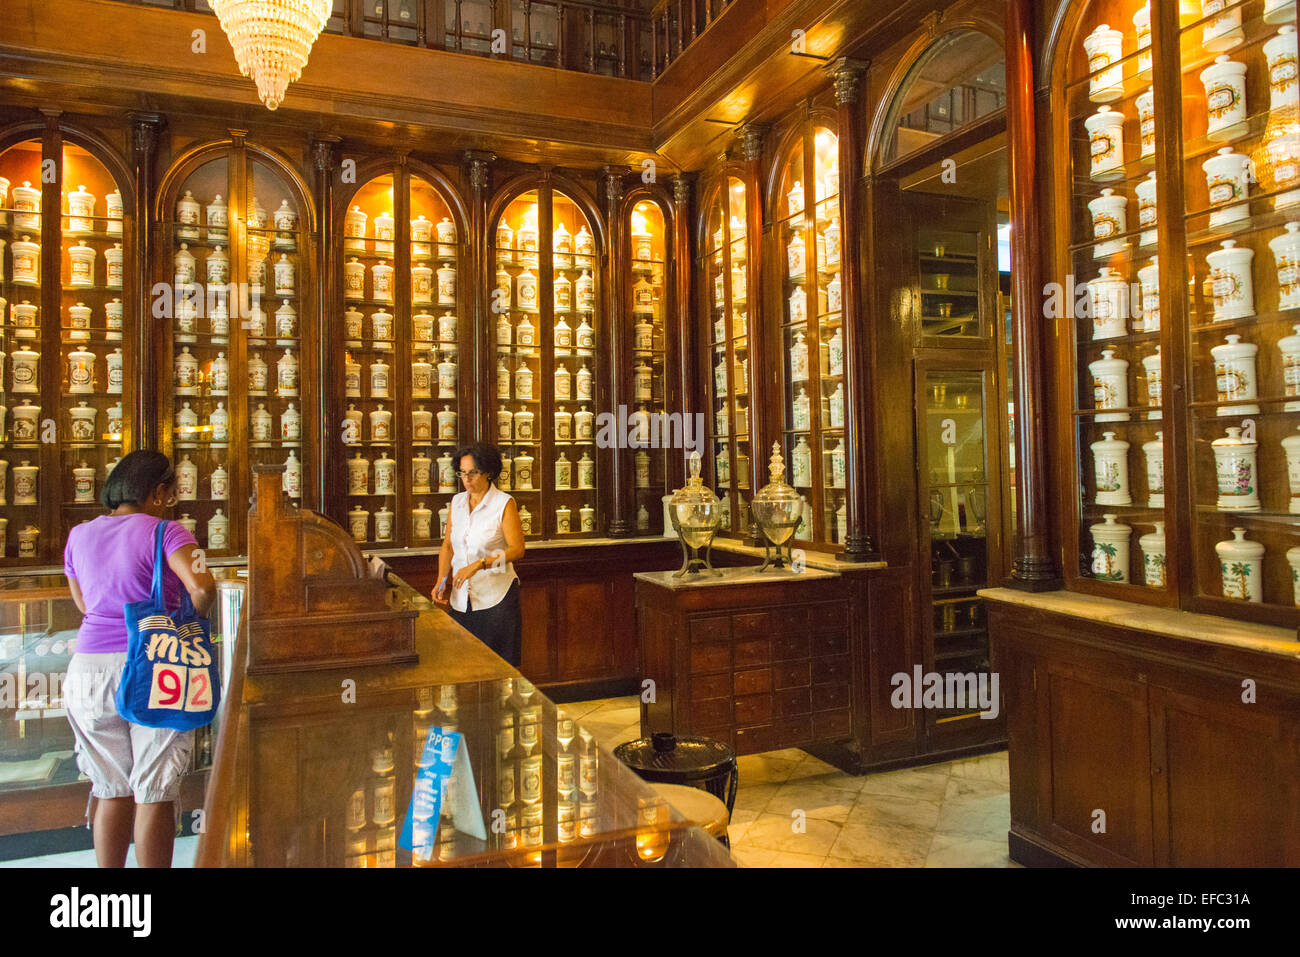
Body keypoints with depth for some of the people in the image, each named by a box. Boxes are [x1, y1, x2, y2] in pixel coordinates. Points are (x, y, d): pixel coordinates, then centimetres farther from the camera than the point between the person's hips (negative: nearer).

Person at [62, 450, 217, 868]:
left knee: (111, 790, 16)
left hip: (89, 666, 5)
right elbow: (203, 587, -23)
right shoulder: (164, 532, -9)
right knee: (154, 793, 5)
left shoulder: (79, 536, 9)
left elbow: (84, 604, 21)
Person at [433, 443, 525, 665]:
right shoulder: (456, 502, 10)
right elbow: (447, 546, 14)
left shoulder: (505, 503, -6)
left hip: (496, 597, -4)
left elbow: (517, 549, -13)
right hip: (460, 598, 5)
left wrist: (479, 564, -23)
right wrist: (442, 581, 0)